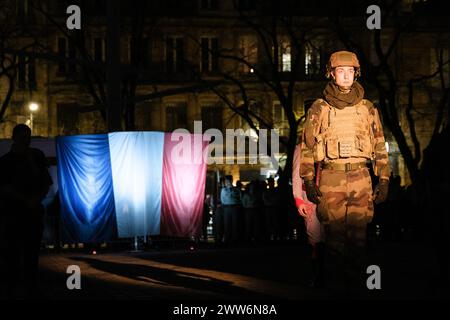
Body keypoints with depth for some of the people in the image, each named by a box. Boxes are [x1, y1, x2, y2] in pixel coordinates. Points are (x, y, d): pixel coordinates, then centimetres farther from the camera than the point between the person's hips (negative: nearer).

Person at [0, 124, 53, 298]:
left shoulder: (37, 156, 9)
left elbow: (46, 182, 9)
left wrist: (38, 198, -8)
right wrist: (26, 200, -16)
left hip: (35, 211, 3)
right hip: (14, 212, -3)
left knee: (32, 250, 4)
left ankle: (31, 288, 7)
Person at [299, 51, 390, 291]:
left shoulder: (367, 109, 11)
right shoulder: (318, 109, 7)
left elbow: (380, 146, 13)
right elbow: (307, 147, 8)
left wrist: (384, 181, 7)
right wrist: (308, 182, 0)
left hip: (361, 179, 1)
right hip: (330, 179, -1)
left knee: (358, 234, -1)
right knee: (335, 233, -2)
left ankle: (355, 279, 6)